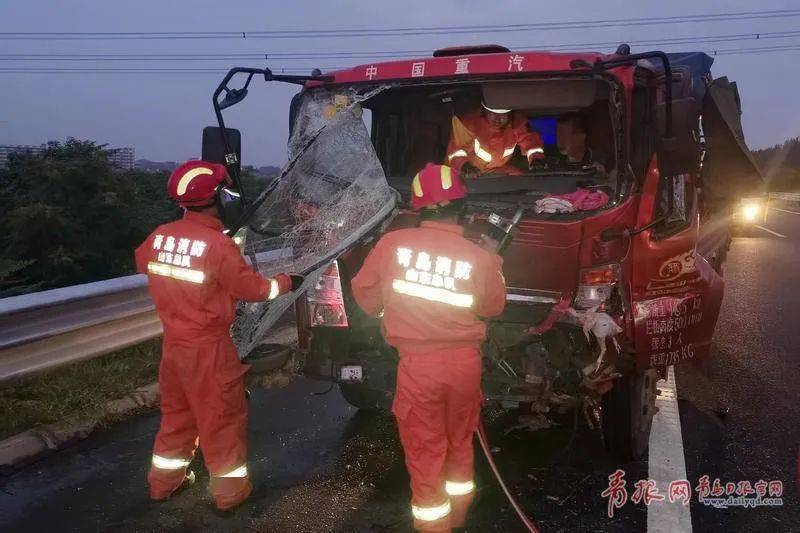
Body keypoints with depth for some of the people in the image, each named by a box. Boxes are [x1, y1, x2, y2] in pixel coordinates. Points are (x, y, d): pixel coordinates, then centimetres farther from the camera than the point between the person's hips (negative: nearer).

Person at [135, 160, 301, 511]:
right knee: (221, 417, 8)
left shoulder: (160, 236, -3)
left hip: (173, 343, 7)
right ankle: (230, 490, 20)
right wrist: (285, 282, 1)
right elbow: (252, 288, -15)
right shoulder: (218, 244, -23)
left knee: (177, 411, 22)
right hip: (208, 349, -7)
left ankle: (164, 481, 35)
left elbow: (142, 261, 18)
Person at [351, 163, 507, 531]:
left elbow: (364, 294, 2)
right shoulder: (479, 257, -8)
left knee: (425, 453, 11)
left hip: (418, 363, -2)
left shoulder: (392, 243, -9)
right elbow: (493, 307, 8)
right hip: (465, 360, 3)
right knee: (460, 443, 24)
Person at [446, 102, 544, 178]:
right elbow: (456, 146, -29)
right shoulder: (470, 121, -26)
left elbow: (530, 141, -8)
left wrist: (536, 160, -30)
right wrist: (464, 165, -49)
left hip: (499, 168, 5)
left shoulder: (517, 123, -13)